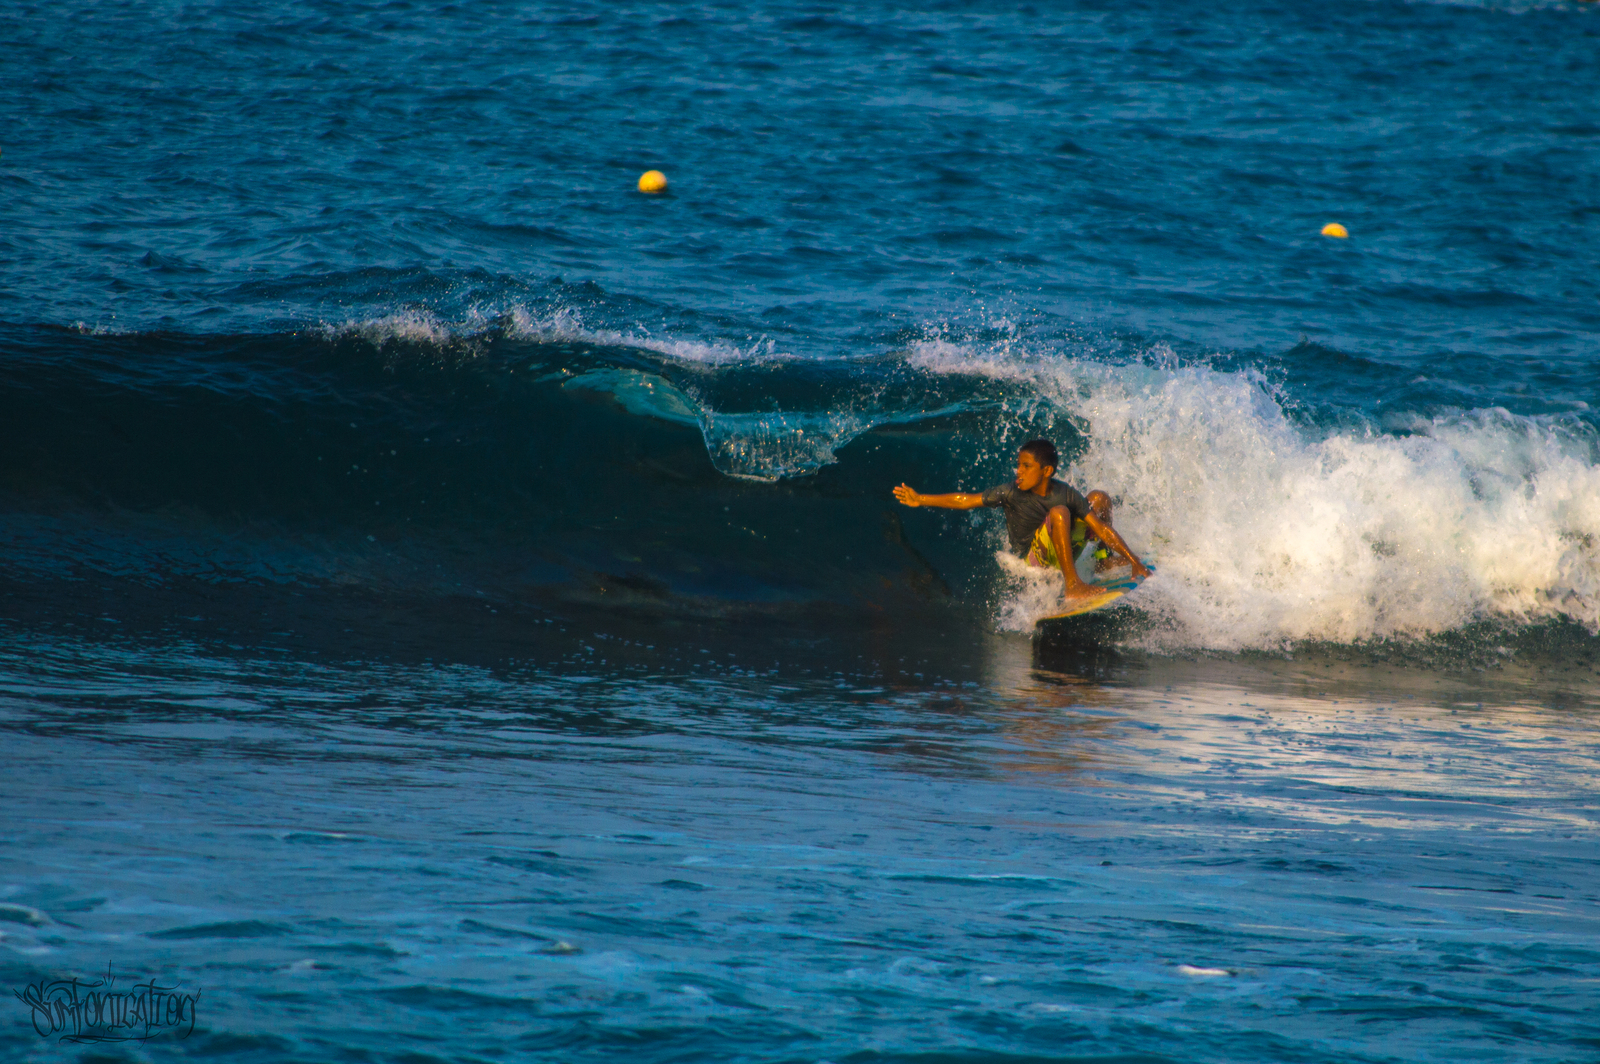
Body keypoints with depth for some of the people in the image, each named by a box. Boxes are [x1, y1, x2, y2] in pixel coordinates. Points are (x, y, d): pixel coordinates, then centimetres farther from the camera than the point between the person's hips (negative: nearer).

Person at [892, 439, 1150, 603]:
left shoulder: (1065, 493, -12)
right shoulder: (1012, 493, -17)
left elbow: (1101, 528, -10)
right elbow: (966, 501, -15)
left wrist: (1133, 560, -14)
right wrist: (921, 500, -20)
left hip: (1062, 553, 5)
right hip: (1032, 559, -5)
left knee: (1099, 498, 5)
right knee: (1059, 513, -33)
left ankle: (1103, 560, 23)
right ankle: (1073, 587, -35)